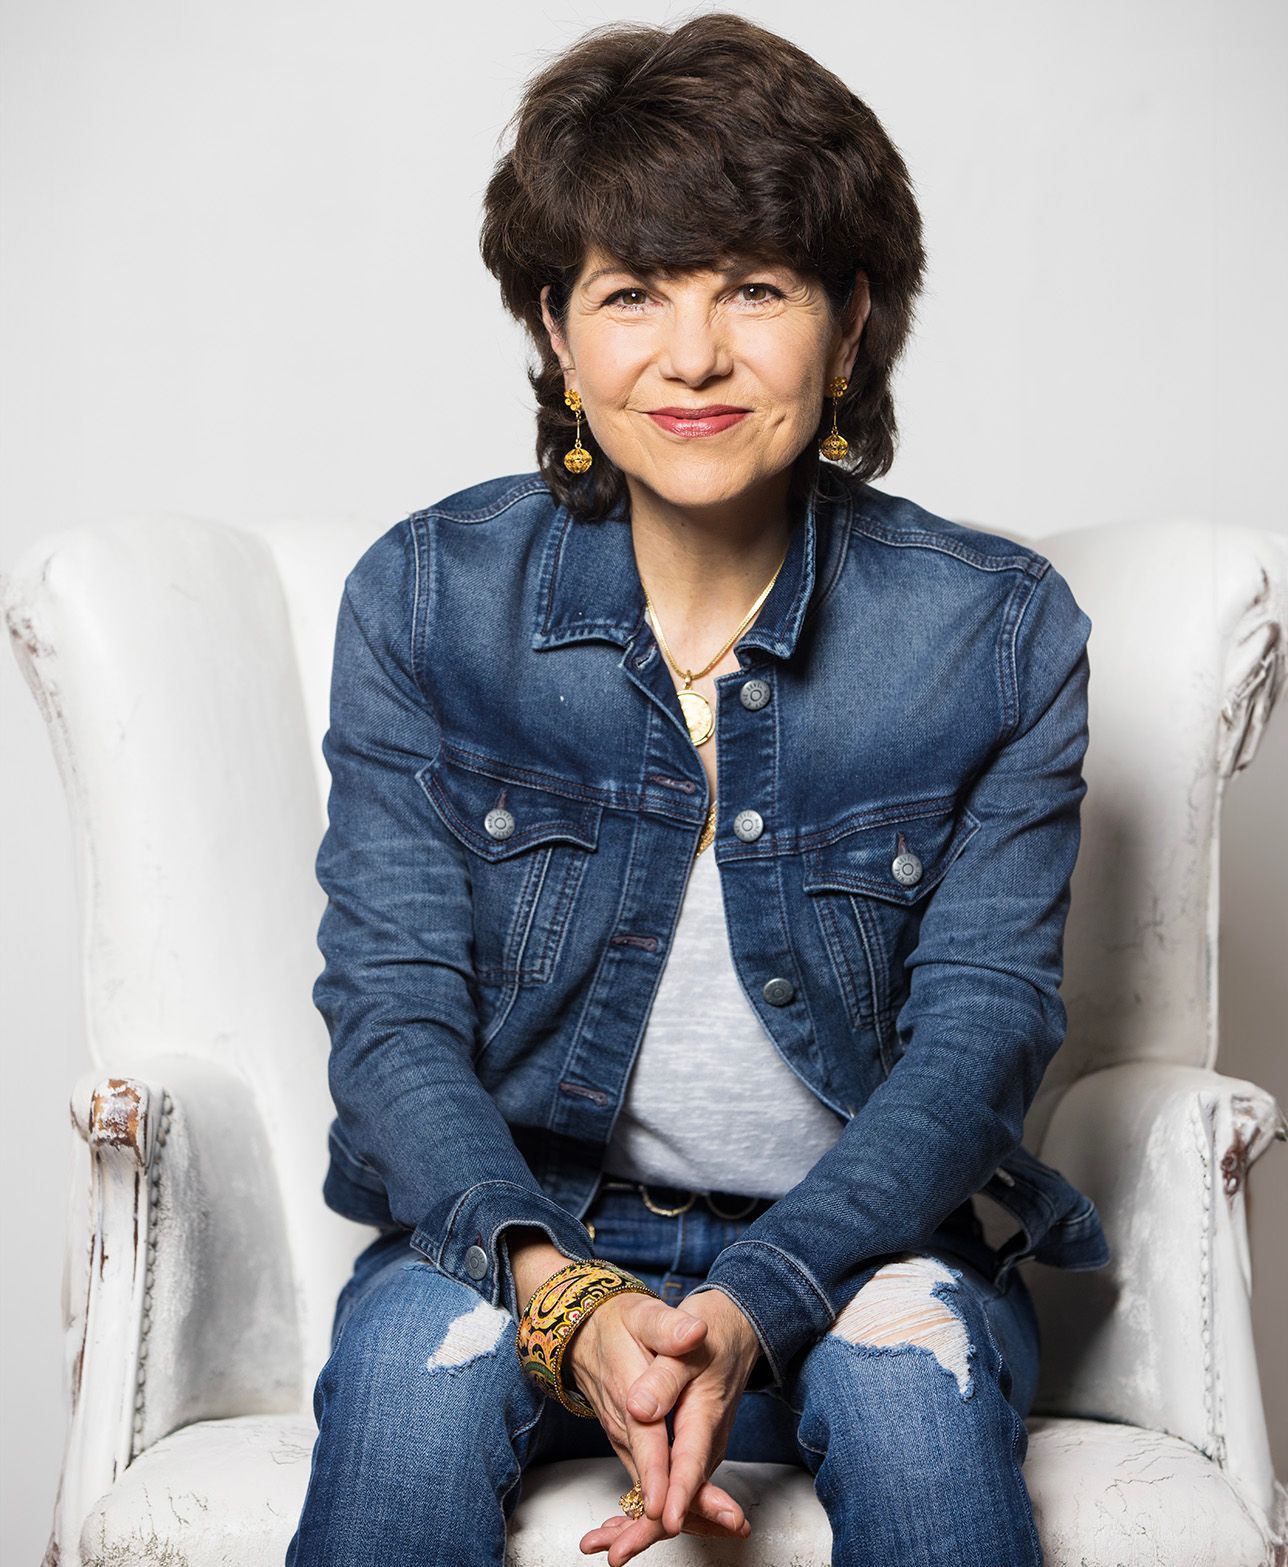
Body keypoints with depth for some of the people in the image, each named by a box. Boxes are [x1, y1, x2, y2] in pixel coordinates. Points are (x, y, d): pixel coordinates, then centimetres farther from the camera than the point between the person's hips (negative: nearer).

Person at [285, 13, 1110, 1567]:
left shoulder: (1000, 633, -5)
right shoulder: (425, 598, -4)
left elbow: (977, 1031, -8)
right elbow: (394, 1009, -7)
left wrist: (750, 1307, -25)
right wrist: (563, 1295, -25)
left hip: (857, 1229, 0)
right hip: (516, 1215, 0)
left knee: (917, 1372, -31)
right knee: (410, 1368, -31)